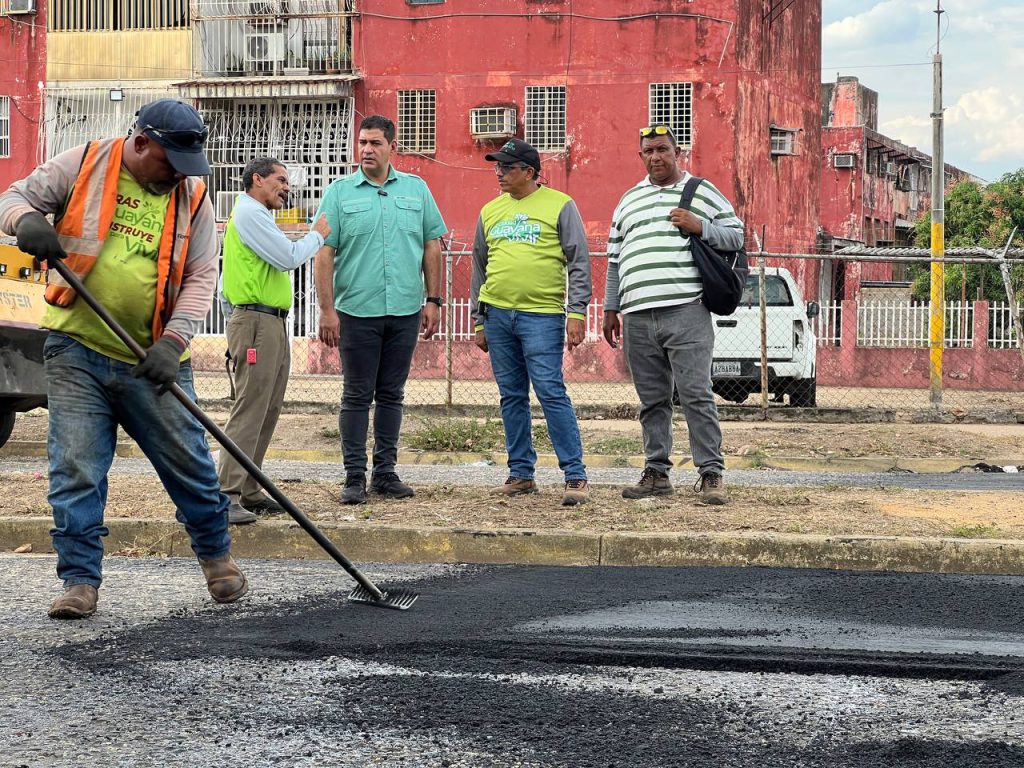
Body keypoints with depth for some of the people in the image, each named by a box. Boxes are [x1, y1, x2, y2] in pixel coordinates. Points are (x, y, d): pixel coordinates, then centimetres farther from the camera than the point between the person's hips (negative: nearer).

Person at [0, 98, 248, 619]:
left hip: (151, 361, 1)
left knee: (189, 464, 6)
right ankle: (80, 580, 7)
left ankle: (216, 555, 28)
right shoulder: (83, 166, -2)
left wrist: (173, 342, -14)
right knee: (75, 469, -2)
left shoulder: (192, 196, 2)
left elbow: (201, 277, 1)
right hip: (76, 353, -1)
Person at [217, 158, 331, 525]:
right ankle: (227, 497, -17)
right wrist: (317, 236, 0)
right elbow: (289, 258, -15)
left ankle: (248, 492, 13)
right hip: (256, 323, -11)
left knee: (267, 412, 10)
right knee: (248, 411, -15)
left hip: (274, 325, 11)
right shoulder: (249, 212, -9)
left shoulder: (259, 216, 24)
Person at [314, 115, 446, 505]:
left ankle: (385, 472, 16)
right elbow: (324, 253, -3)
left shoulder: (416, 189, 9)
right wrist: (327, 311, -9)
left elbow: (432, 246, 11)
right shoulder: (339, 193, 1)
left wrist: (433, 300, 5)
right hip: (357, 311, -2)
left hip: (405, 312, 2)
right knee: (357, 396, 1)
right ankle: (355, 476, 6)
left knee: (392, 395, 9)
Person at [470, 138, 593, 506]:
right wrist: (479, 321, 18)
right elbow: (480, 268, 21)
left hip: (542, 316, -5)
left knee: (551, 393, -11)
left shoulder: (560, 206, 1)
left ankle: (575, 476, -7)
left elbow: (579, 262, -2)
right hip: (497, 314, 5)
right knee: (512, 397, 8)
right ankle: (521, 474, 15)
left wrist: (577, 312, -11)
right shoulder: (490, 212, 16)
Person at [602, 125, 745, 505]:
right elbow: (615, 260, 24)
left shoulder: (703, 192, 9)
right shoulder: (628, 201, 21)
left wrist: (699, 227, -10)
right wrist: (610, 309, 20)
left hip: (686, 312, -4)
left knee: (696, 395, -10)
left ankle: (711, 474, -7)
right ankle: (656, 473, 13)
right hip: (638, 317, 4)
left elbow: (736, 236, 6)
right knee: (652, 400, 7)